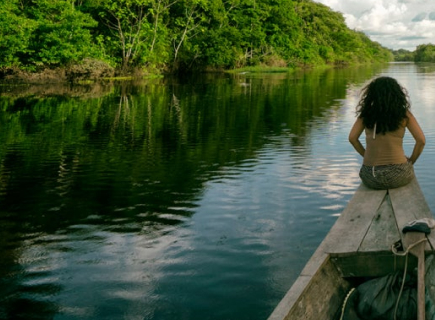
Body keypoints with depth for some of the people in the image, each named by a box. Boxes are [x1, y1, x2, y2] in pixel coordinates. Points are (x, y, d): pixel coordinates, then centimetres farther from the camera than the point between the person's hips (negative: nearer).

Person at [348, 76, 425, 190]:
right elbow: (421, 140, -6)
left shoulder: (366, 113, 2)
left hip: (370, 178, 1)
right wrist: (411, 161, 10)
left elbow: (352, 138, 0)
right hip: (397, 176, -1)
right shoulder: (404, 114, -3)